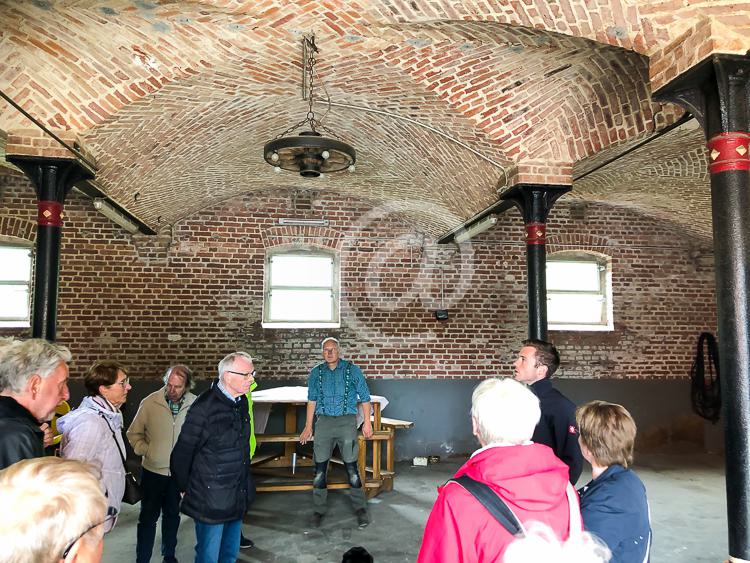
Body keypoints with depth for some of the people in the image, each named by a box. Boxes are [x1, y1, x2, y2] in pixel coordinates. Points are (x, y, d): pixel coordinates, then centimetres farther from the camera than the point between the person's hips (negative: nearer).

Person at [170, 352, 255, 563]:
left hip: (238, 498, 7)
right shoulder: (205, 408, -23)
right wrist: (185, 489, -4)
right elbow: (181, 454, -15)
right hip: (211, 501, -7)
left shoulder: (241, 402, 2)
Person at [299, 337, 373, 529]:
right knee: (320, 466, 4)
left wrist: (367, 422, 2)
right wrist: (308, 426, 14)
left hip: (346, 421, -2)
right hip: (324, 421, 3)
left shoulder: (352, 370, 0)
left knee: (351, 466, -2)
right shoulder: (316, 372, 7)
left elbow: (364, 397, 5)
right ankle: (319, 510, 19)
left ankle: (360, 508, 13)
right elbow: (312, 400, 15)